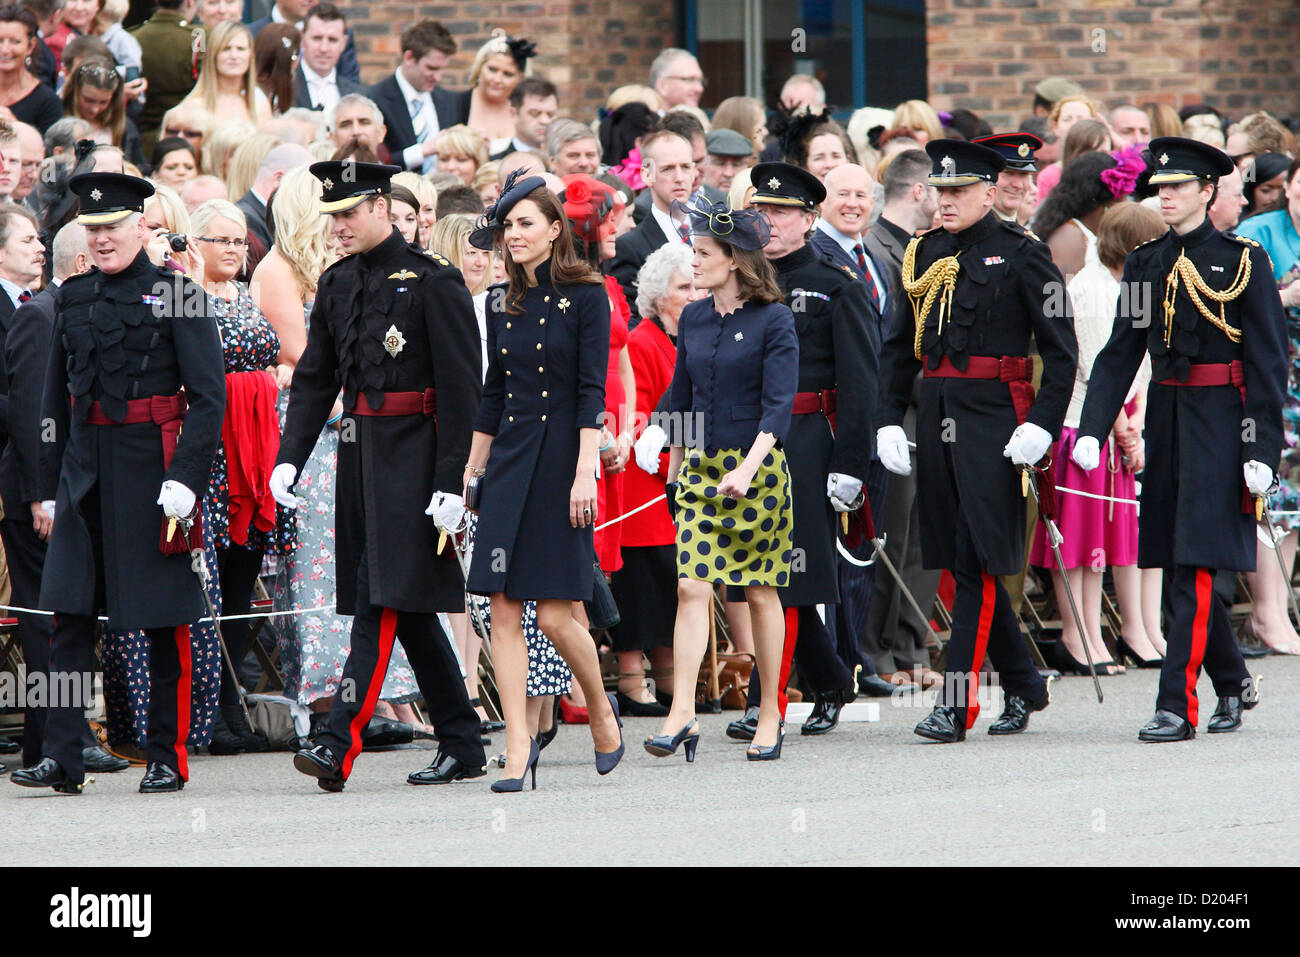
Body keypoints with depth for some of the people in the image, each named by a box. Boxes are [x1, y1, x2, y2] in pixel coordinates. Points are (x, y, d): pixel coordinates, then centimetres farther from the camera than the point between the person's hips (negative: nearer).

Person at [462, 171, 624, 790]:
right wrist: (472, 470, 15)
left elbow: (592, 392, -10)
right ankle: (518, 747, -2)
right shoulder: (501, 304, 12)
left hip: (562, 458, -5)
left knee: (557, 615, -7)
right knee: (503, 610, -3)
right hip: (509, 459, 6)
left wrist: (585, 472, -17)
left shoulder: (586, 297, -5)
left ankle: (601, 711, 19)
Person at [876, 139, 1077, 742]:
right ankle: (1023, 686, 23)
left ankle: (957, 703, -9)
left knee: (977, 563, -8)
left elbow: (1060, 349, -5)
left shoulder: (1020, 255, -4)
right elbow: (899, 347, 18)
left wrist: (1042, 424, -14)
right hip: (937, 416, 6)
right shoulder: (923, 255, 12)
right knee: (960, 560, 9)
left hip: (993, 418, -6)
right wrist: (889, 421, 8)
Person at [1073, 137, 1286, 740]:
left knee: (1195, 567, -10)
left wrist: (1261, 450, -12)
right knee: (1179, 563, 10)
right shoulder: (1145, 265, 11)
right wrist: (1091, 430, -3)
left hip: (1218, 421, -6)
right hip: (1165, 417, 6)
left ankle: (1178, 707, -12)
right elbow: (1120, 353, 9)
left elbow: (1268, 363, -6)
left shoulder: (1243, 261, -4)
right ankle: (1233, 683, 28)